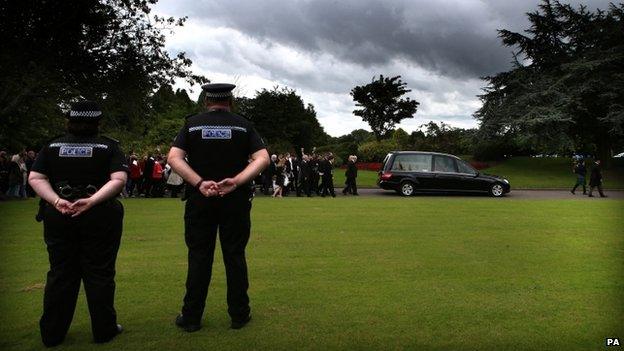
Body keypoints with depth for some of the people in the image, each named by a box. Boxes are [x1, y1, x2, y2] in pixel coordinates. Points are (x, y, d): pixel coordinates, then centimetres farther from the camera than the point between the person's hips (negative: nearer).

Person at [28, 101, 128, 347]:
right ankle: (103, 331, 16)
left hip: (58, 218, 3)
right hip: (99, 218, -3)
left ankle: (52, 334, 21)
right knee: (99, 274, 6)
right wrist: (92, 200, -19)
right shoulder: (108, 146, -2)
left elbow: (35, 178, -1)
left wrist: (56, 201, -11)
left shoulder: (52, 146, 7)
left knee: (60, 274, 12)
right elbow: (118, 179, -14)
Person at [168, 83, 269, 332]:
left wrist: (200, 183, -18)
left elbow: (174, 158, -10)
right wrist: (236, 181, -18)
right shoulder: (243, 125, 2)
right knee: (235, 256, 8)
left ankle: (191, 317, 15)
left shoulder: (192, 124, 3)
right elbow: (263, 159, -10)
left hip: (200, 200, 0)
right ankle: (239, 315, 16)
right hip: (236, 200, 0)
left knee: (199, 257, 8)